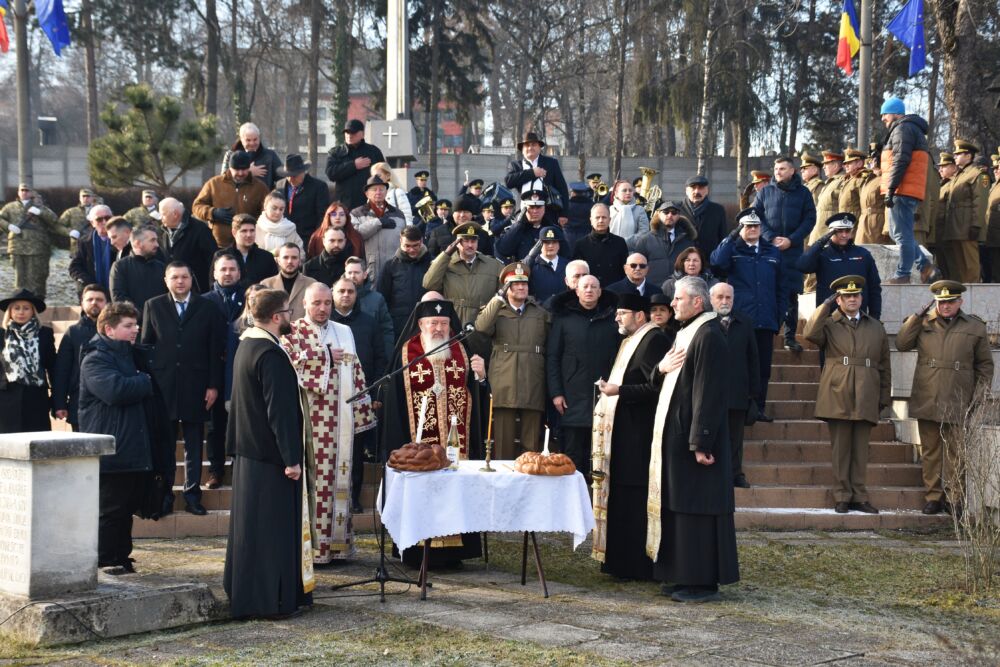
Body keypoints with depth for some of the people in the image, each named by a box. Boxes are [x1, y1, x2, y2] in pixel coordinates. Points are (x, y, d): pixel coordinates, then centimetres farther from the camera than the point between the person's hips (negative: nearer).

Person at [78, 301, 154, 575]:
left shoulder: (128, 355, 19)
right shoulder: (96, 359, -11)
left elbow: (145, 392, 25)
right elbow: (115, 389, -27)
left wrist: (141, 384, 2)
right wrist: (145, 382, -12)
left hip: (135, 448, 9)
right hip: (112, 449, -9)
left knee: (127, 506, 12)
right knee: (110, 509, -4)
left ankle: (121, 557, 20)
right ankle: (107, 560, 5)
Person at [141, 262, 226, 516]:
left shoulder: (207, 308, 5)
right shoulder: (153, 306, 7)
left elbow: (216, 349, 3)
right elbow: (145, 345, 6)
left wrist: (213, 385, -3)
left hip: (195, 386, 0)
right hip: (162, 385, 0)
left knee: (194, 444, 4)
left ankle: (192, 494, 10)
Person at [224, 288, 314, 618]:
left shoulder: (246, 345, 11)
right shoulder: (271, 355, -20)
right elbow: (280, 409, -23)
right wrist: (291, 458, -21)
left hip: (247, 451, 10)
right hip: (270, 455, -10)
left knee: (249, 524, 17)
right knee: (273, 526, -3)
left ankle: (243, 591, 26)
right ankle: (270, 600, 1)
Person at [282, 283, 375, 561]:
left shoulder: (344, 332, 17)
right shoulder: (293, 332, 2)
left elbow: (356, 373, 16)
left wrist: (361, 411, 10)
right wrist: (327, 358, -9)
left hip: (340, 420, 5)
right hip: (310, 419, -5)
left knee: (340, 477, 6)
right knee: (312, 479, -6)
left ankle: (336, 542, 12)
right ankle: (311, 546, -1)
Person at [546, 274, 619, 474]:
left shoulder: (611, 319, 9)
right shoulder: (564, 318, 6)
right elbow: (552, 357, 3)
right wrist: (555, 393, -5)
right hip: (573, 400, -1)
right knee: (573, 458, 0)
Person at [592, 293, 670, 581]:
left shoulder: (653, 341, -13)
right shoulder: (631, 341, 18)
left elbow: (657, 387, -21)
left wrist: (619, 391, -21)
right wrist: (610, 388, 11)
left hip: (638, 436, -10)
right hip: (624, 433, 10)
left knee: (635, 502, -6)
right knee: (621, 499, 12)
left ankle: (640, 566, 0)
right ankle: (621, 562, 18)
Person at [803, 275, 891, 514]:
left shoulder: (876, 327, 16)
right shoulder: (829, 324, 7)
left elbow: (884, 366, 17)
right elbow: (810, 333, -17)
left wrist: (884, 398, 12)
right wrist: (826, 306, -8)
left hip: (866, 401, 2)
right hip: (838, 398, -2)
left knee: (861, 450, 5)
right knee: (841, 449, 1)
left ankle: (859, 497, 10)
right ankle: (842, 497, 7)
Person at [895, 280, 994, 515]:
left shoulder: (975, 328, 8)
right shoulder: (924, 323, 9)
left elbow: (985, 365, 13)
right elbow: (901, 344, -3)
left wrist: (979, 394, 3)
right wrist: (917, 317, -5)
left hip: (957, 405, -1)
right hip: (926, 402, 1)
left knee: (954, 453, -1)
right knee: (930, 452, 6)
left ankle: (953, 498, 6)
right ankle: (933, 496, 12)